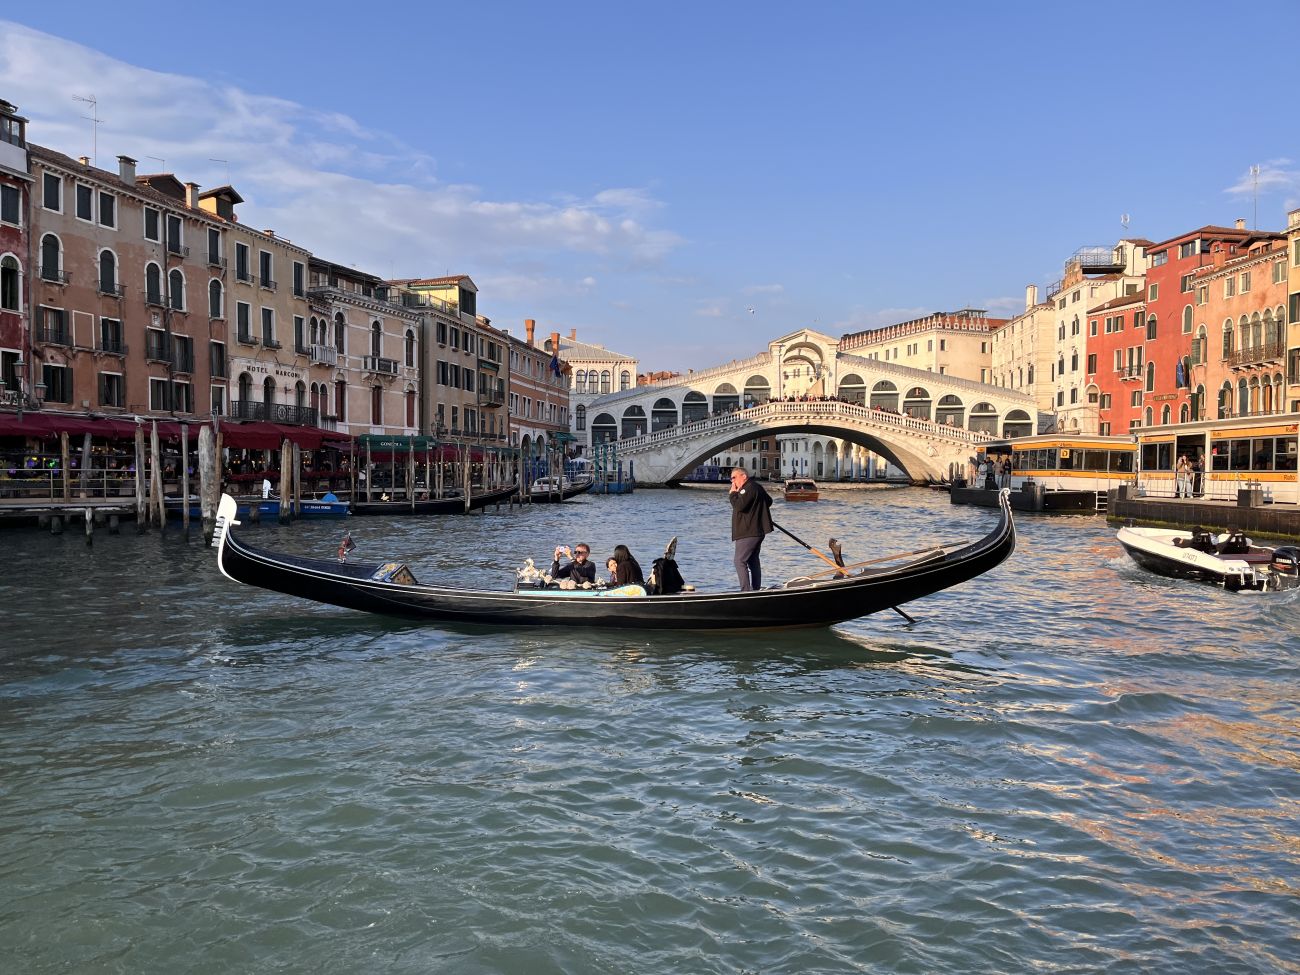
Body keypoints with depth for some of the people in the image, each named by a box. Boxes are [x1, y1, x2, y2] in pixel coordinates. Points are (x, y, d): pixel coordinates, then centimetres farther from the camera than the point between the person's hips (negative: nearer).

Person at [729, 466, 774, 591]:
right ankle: (756, 590, 20)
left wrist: (733, 493, -12)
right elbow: (769, 501, 31)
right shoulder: (756, 486, 18)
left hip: (748, 533, -11)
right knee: (753, 561, 16)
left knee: (740, 561, -11)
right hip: (757, 531, 11)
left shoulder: (749, 488, -15)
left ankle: (746, 591, -16)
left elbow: (739, 505, -26)